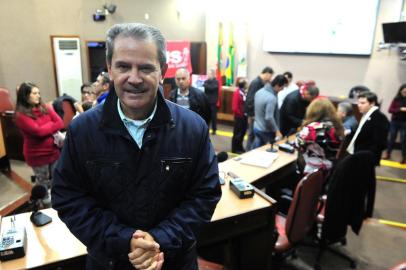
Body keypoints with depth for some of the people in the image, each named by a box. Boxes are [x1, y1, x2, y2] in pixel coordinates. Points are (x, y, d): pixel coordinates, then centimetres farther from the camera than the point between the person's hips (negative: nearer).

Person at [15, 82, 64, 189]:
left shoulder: (45, 108, 5)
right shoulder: (21, 115, -12)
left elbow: (60, 123, -3)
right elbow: (38, 131, -21)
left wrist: (45, 129, -17)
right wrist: (52, 125, -5)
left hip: (53, 151, 5)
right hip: (37, 155, -5)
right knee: (44, 186, 10)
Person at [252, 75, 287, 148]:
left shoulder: (259, 91, 2)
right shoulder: (272, 98, -25)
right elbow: (269, 118, -28)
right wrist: (276, 131, -18)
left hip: (256, 128, 8)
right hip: (266, 131, -8)